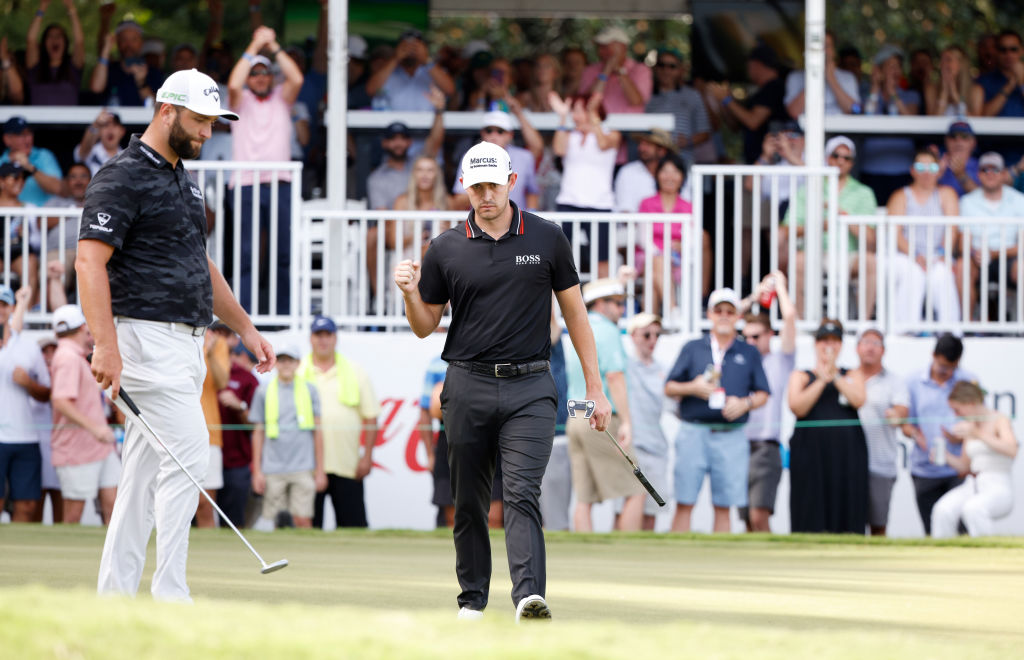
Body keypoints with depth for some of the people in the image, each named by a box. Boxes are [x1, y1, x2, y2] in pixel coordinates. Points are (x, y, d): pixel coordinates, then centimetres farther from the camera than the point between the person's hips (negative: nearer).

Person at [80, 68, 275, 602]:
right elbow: (90, 261, -18)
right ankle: (169, 599, -14)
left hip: (186, 345, 9)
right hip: (147, 338, -9)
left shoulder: (182, 179, 20)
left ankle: (114, 597, 9)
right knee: (189, 454, -15)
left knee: (145, 471, 7)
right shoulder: (124, 178, -10)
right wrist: (106, 346, -27)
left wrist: (245, 328, 25)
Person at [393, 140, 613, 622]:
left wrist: (595, 388, 6)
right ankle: (472, 598, 19)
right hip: (467, 387, 2)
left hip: (528, 387, -2)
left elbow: (574, 312, 9)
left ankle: (529, 596, -27)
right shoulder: (446, 249, 5)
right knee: (468, 501, 7)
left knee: (522, 494, -15)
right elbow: (425, 326, 12)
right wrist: (410, 293, -11)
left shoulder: (546, 239, 4)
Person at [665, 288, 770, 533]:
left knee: (723, 506, 0)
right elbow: (669, 388, 11)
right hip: (694, 431, -1)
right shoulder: (693, 348, 12)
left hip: (731, 436, 1)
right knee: (684, 503, -5)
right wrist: (692, 388, -9)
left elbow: (763, 394, 11)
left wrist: (745, 403, -9)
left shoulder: (749, 353, 13)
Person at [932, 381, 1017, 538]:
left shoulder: (1000, 420, -2)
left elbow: (1011, 451, -21)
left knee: (972, 509, -38)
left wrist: (977, 434, -23)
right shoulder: (970, 425, 17)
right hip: (971, 487, 6)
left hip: (998, 489, -6)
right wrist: (947, 457, 2)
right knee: (943, 510, -26)